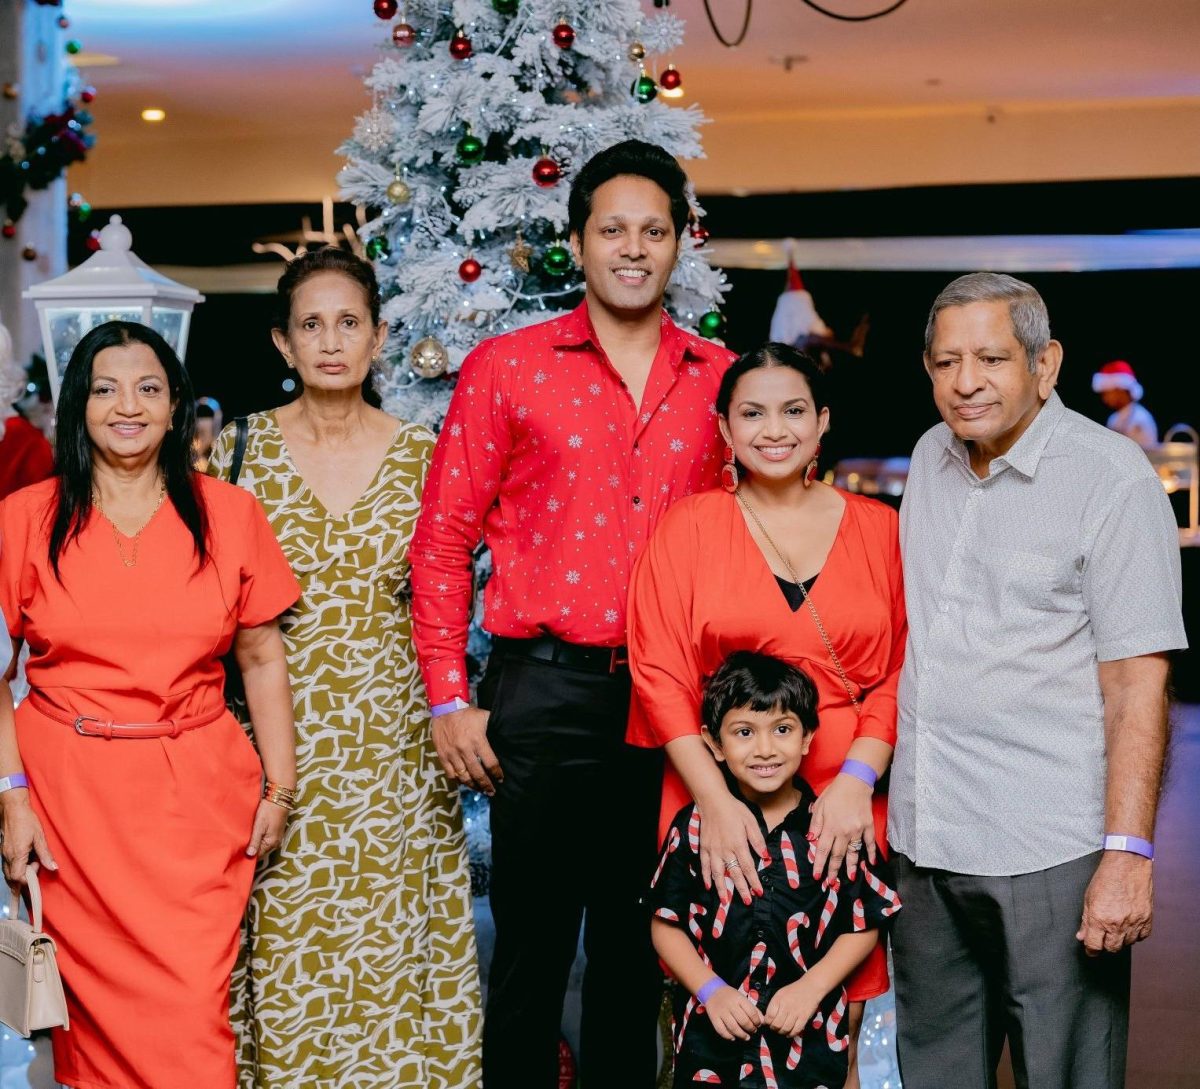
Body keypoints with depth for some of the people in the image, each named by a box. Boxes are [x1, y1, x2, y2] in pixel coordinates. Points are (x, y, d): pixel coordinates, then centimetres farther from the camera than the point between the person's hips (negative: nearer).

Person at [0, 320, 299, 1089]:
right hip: (70, 789, 0)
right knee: (98, 1007, 4)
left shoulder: (229, 514, 4)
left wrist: (280, 788, 3)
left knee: (193, 1008, -4)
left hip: (197, 793, 0)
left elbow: (263, 658, 7)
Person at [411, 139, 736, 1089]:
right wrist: (448, 699, -5)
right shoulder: (506, 368, 0)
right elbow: (444, 538, 0)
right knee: (532, 939, 6)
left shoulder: (722, 381, 6)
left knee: (638, 944, 14)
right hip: (546, 691, -2)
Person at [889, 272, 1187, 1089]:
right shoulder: (931, 459, 10)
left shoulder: (1111, 478, -10)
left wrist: (1128, 853, -19)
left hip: (1051, 852, -6)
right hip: (926, 840, 6)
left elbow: (1138, 680, -14)